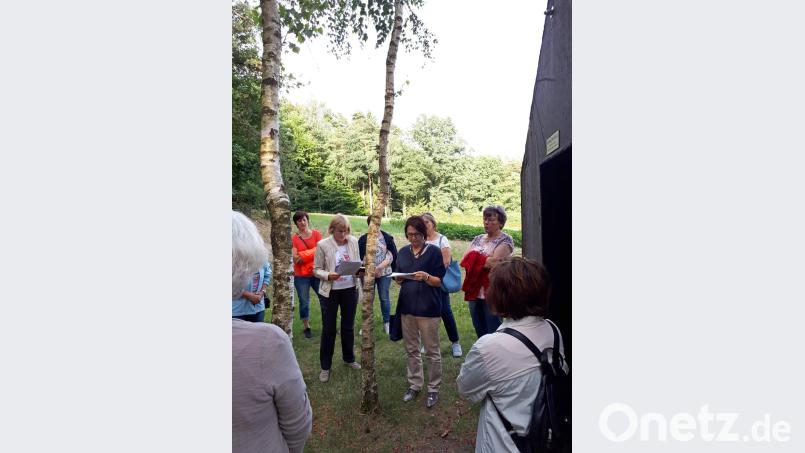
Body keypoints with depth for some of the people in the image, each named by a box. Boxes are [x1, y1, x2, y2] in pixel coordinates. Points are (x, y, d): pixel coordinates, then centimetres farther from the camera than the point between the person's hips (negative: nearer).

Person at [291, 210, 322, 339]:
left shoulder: (316, 234, 2)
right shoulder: (293, 239, -2)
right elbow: (295, 259, -10)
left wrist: (304, 255, -14)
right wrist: (313, 253, -14)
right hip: (301, 276, -1)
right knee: (304, 303, 8)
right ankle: (307, 328, 23)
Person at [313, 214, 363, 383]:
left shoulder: (353, 241, -3)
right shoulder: (323, 245, -13)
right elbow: (316, 269, -8)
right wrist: (328, 276, -26)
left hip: (350, 289, 3)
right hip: (330, 291, -3)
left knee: (348, 326, 18)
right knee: (328, 329, 8)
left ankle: (349, 358, 39)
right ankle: (325, 366, 23)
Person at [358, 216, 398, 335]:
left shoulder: (387, 238, -2)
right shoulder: (363, 239, 2)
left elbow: (391, 256, -7)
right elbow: (359, 257, 1)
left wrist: (379, 268, -17)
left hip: (384, 273, -1)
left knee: (384, 298, 8)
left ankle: (386, 323, 23)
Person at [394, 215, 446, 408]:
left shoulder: (434, 251, -6)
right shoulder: (403, 252, 8)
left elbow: (440, 281, -7)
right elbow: (399, 279, 13)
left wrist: (426, 277, -26)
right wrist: (399, 278, -10)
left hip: (428, 307, -4)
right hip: (407, 306, 5)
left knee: (432, 351, 4)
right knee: (411, 349, 14)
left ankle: (433, 389, 19)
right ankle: (414, 385, 29)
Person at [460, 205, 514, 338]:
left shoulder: (505, 240, -6)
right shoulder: (477, 239, 12)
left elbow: (494, 262, -19)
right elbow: (464, 260, 1)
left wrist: (474, 259, -6)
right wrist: (486, 261, -12)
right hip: (474, 292, 6)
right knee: (480, 333, 17)